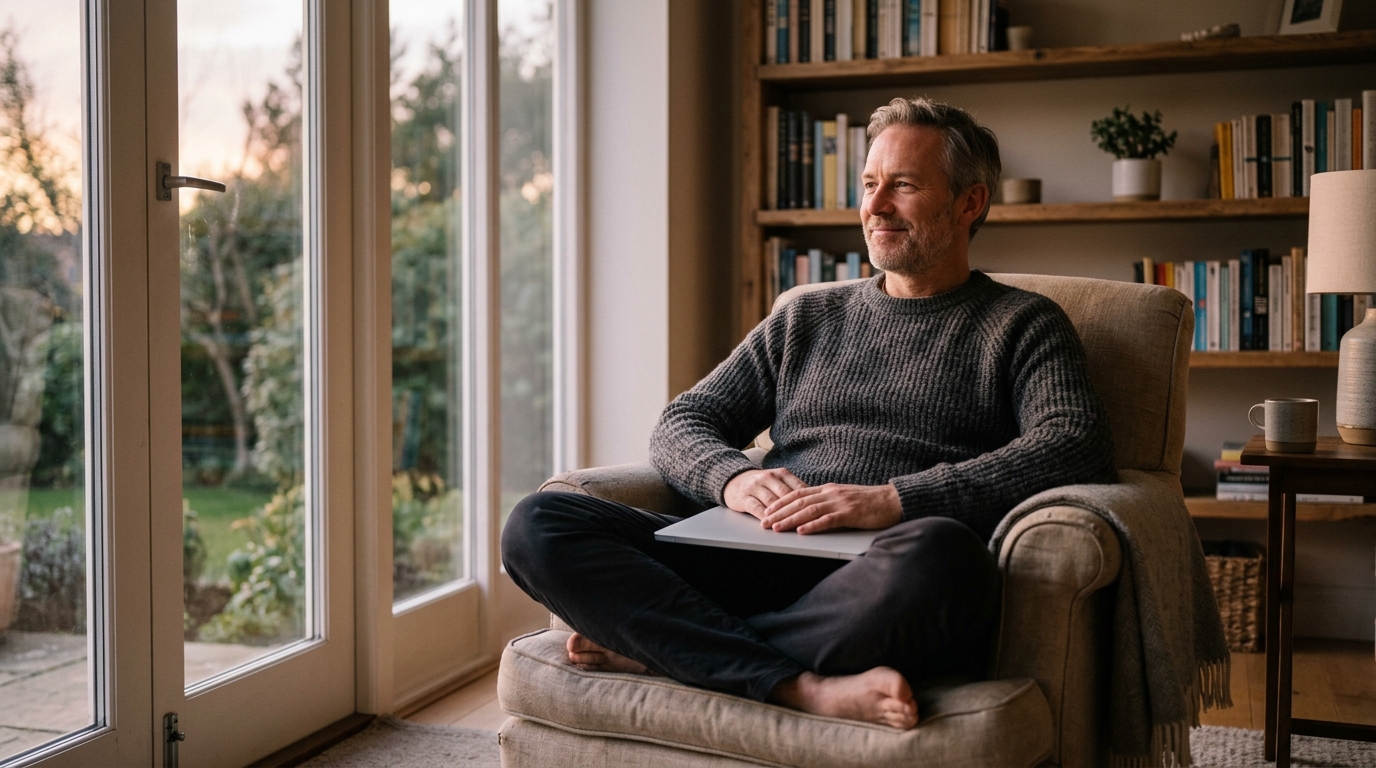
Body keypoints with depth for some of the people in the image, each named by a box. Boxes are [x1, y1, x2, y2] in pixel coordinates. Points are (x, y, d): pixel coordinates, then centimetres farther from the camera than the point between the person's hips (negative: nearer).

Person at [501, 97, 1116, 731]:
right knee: (538, 525, -17)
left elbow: (1077, 449, -6)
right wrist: (733, 477, -5)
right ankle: (804, 689, -29)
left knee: (934, 552, -41)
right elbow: (681, 424, 21)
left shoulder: (1023, 325, 13)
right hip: (761, 566, 4)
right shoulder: (806, 319, 25)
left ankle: (659, 648, -21)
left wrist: (895, 500, -17)